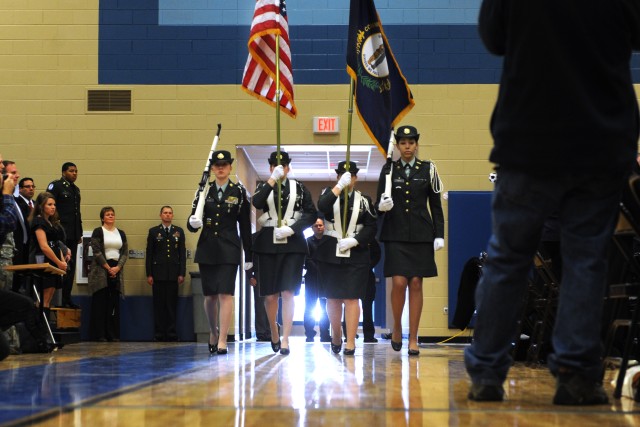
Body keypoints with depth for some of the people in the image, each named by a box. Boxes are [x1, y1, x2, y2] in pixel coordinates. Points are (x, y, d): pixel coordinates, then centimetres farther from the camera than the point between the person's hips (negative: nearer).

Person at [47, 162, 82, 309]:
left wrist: (79, 233, 17)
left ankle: (67, 298, 12)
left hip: (73, 235, 8)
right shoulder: (55, 186, -5)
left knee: (71, 267, 8)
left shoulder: (76, 189, 18)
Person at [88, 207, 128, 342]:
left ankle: (113, 335, 6)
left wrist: (117, 267, -6)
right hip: (100, 270, -4)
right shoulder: (98, 232, 1)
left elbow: (125, 252, 9)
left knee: (114, 304, 3)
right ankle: (99, 335, -3)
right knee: (100, 303, -4)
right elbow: (96, 251, -8)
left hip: (116, 270, 4)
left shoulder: (121, 233, 14)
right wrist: (108, 267, -11)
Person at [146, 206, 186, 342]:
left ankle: (172, 333, 4)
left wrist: (182, 273, -1)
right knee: (159, 305, 0)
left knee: (172, 304, 0)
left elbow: (182, 253, 7)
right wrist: (149, 274, -2)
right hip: (158, 273, -1)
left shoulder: (179, 232, 10)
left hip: (173, 274, 1)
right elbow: (149, 254, 4)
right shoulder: (153, 231, 7)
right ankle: (159, 334, 3)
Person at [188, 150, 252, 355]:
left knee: (225, 293, -11)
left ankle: (222, 340, -11)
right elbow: (191, 224, 3)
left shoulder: (239, 192, 1)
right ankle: (213, 332, 30)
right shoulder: (204, 191, 6)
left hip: (229, 249, -2)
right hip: (207, 248, 2)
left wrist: (248, 256, 3)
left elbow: (245, 226, 3)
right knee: (210, 295, 8)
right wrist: (193, 223, -22)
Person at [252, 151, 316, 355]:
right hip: (268, 244, 1)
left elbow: (311, 214, 2)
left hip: (293, 243, -1)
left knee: (288, 293, -9)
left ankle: (285, 339, -10)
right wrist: (272, 180, -19)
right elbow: (256, 203, -13)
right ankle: (274, 333, 25)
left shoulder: (299, 188, 9)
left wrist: (291, 229, -11)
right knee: (270, 295, 3)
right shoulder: (264, 187, 9)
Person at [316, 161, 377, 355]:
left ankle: (350, 342, -5)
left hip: (356, 254, -1)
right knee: (333, 298, 7)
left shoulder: (363, 200, 7)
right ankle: (336, 336, 25)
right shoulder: (329, 193, 6)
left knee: (351, 297, -7)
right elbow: (322, 207, -17)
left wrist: (354, 241, -12)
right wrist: (339, 186, -22)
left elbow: (372, 227, 2)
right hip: (330, 254, 1)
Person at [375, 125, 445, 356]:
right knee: (399, 283, -11)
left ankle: (413, 338, 5)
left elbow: (436, 205, 7)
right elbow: (378, 204, 7)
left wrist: (439, 235, 0)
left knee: (416, 284, 0)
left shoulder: (427, 169, 6)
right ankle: (396, 327, 14)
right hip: (395, 235, -1)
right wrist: (382, 205, -17)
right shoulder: (389, 170, 5)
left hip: (421, 235, 1)